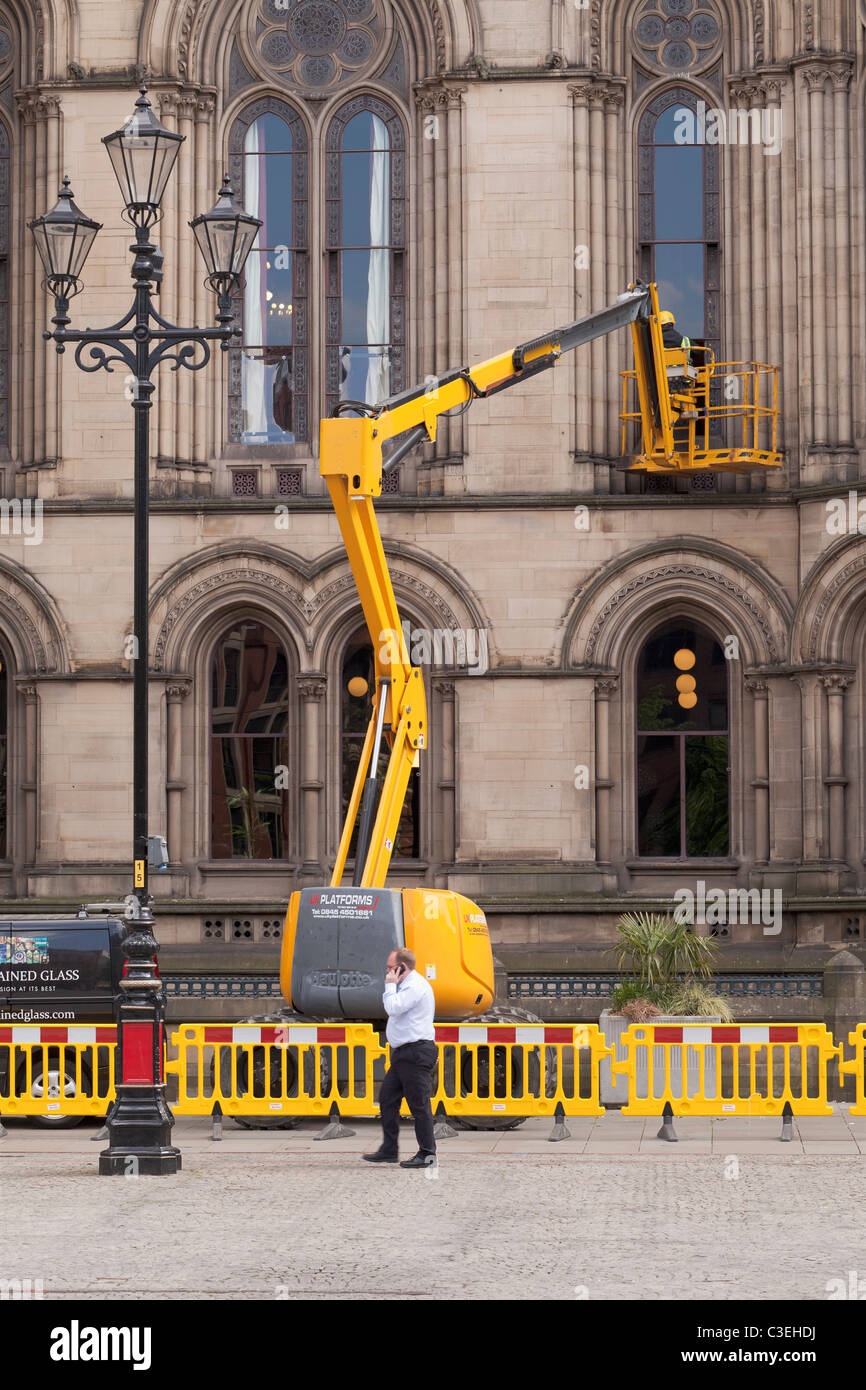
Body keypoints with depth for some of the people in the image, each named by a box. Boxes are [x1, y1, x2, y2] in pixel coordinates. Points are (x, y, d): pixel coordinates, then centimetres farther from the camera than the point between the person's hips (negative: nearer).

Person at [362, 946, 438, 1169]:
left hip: (415, 1053, -11)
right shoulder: (409, 985, 19)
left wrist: (390, 986, -12)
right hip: (404, 1054, 11)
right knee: (387, 1098, 10)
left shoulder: (415, 986, -15)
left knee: (419, 1104, -6)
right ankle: (389, 1150, 13)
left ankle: (427, 1154, -1)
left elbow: (393, 1008, -25)